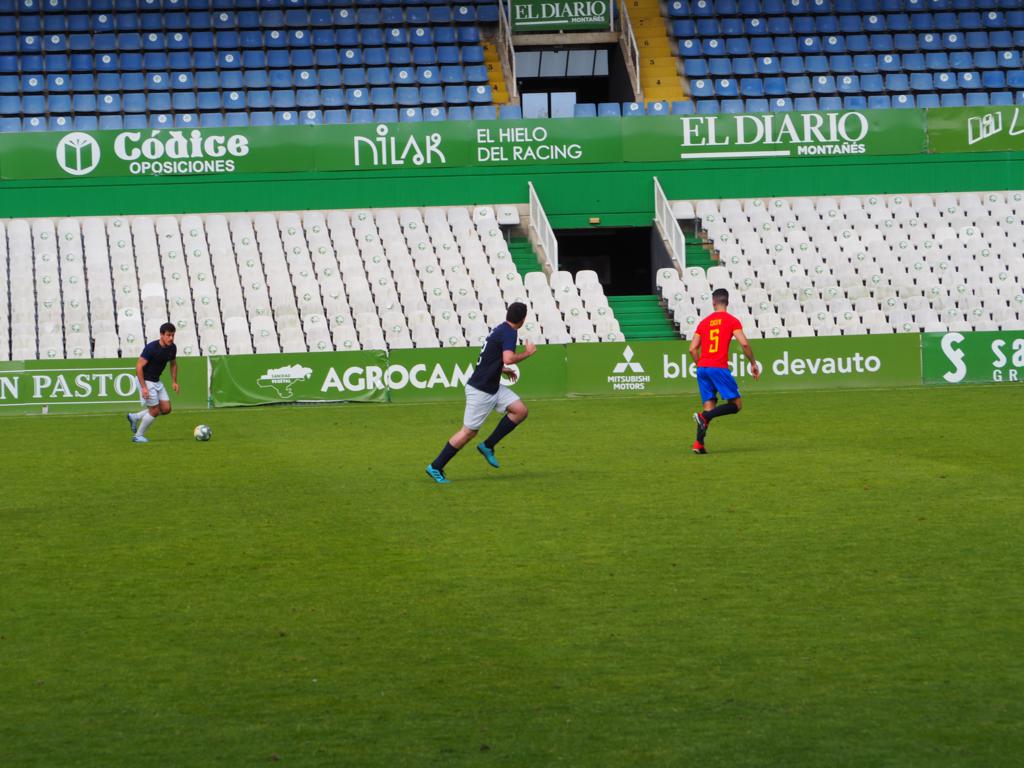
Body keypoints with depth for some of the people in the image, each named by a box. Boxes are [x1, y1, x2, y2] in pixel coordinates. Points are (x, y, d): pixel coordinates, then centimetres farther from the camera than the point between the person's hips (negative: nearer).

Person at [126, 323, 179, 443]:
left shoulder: (172, 348, -3)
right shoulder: (151, 348, -25)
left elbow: (173, 364, 17)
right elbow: (139, 367, -24)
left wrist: (174, 382, 9)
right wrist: (144, 387, -27)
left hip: (157, 381, 8)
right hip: (146, 381, -8)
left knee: (166, 409, 4)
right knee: (154, 410, -7)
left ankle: (135, 417, 19)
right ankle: (138, 436, 10)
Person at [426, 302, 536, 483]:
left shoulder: (501, 330, 12)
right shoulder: (509, 332, -17)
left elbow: (489, 358, 23)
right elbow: (508, 359, -32)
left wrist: (503, 370, 28)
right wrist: (527, 352, -17)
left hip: (492, 387, 10)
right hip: (480, 390, -10)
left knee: (520, 410, 1)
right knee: (469, 431, -3)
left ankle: (487, 446, 9)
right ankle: (435, 467, 6)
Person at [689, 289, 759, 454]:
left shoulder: (704, 322, 14)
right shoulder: (732, 321, 1)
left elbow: (692, 349, 11)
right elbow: (744, 343, -9)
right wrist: (753, 363, 2)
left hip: (702, 368, 6)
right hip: (719, 368, -5)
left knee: (709, 405, 10)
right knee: (736, 404, 2)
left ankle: (698, 443, -3)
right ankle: (704, 416, -18)